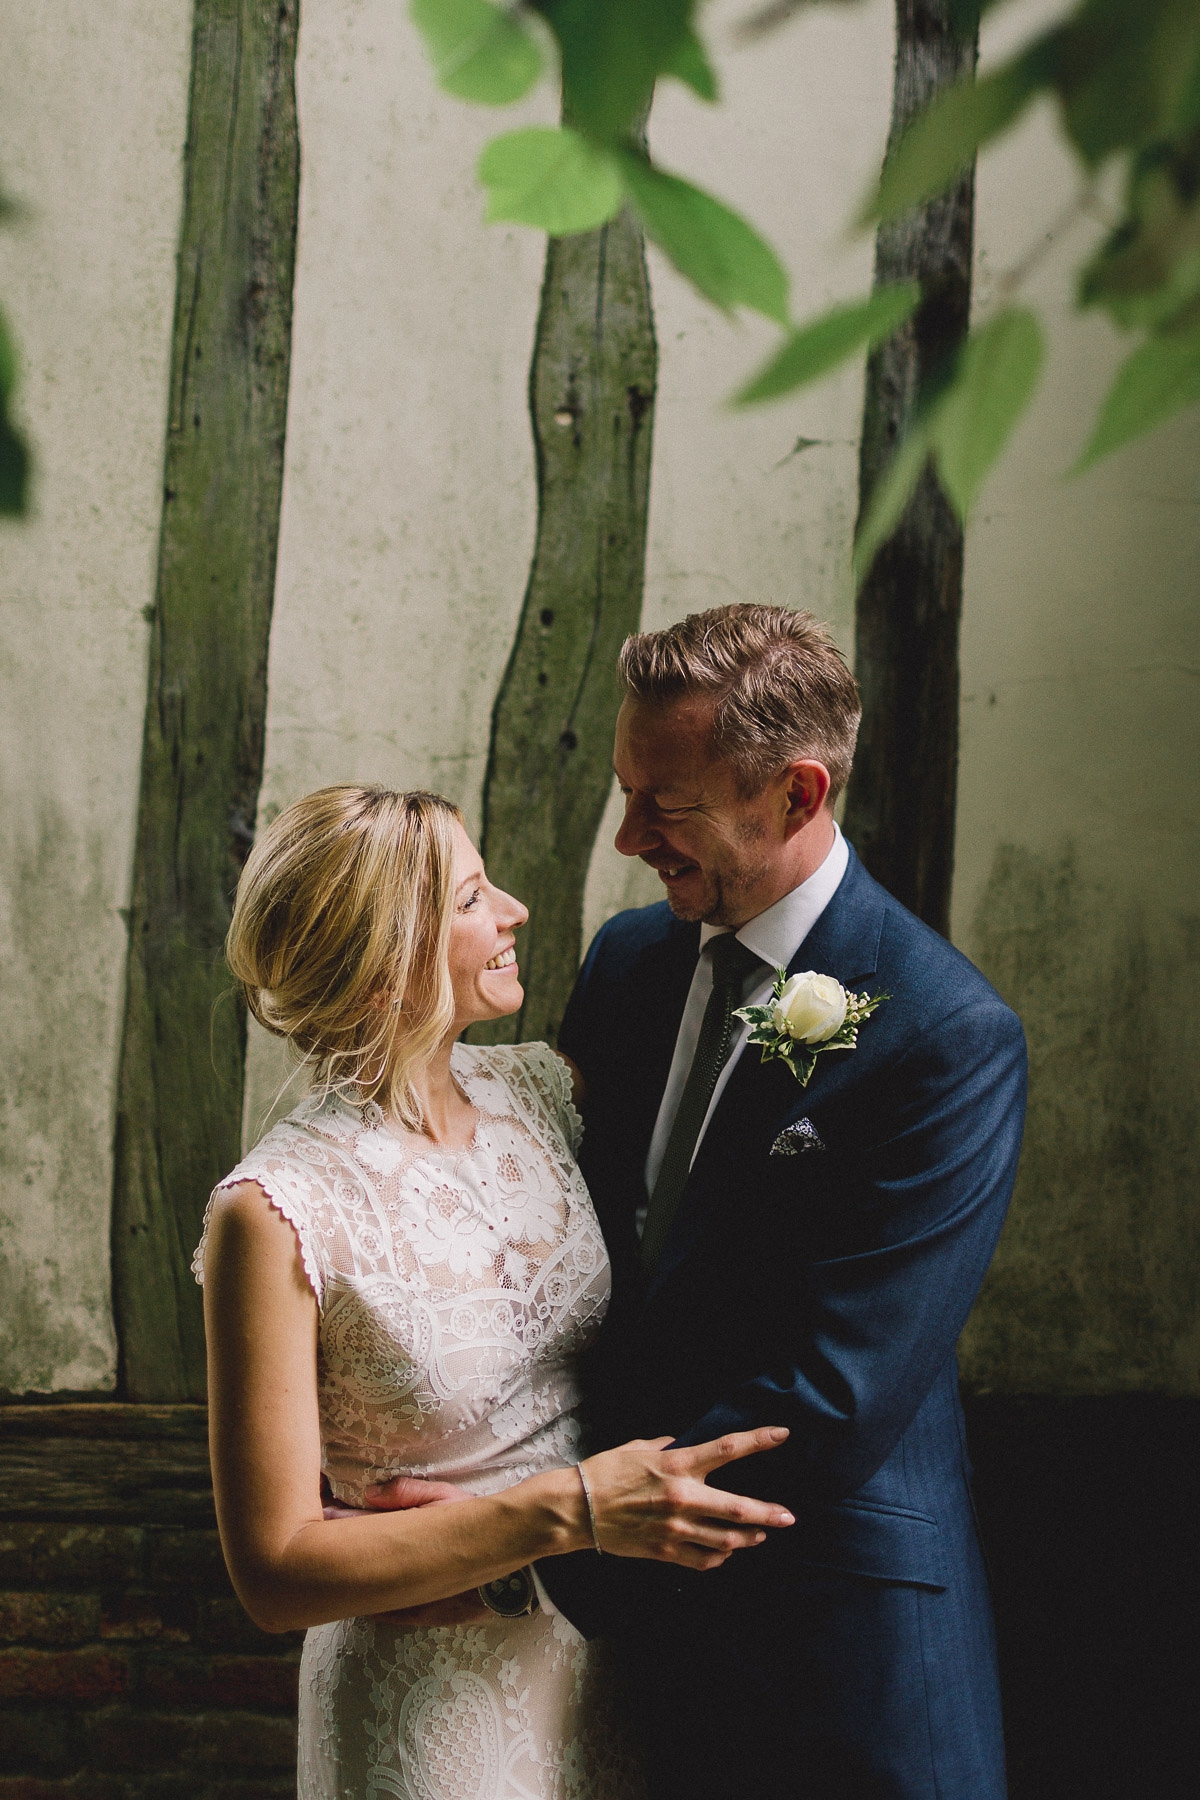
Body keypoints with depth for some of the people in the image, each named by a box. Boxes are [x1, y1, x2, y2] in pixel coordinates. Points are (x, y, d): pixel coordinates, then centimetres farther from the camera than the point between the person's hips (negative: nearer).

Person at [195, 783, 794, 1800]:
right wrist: (568, 1510, -26)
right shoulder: (276, 1214, -22)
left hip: (608, 1656, 6)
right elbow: (276, 1572, -20)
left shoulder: (537, 1088, -4)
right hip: (433, 1704, -6)